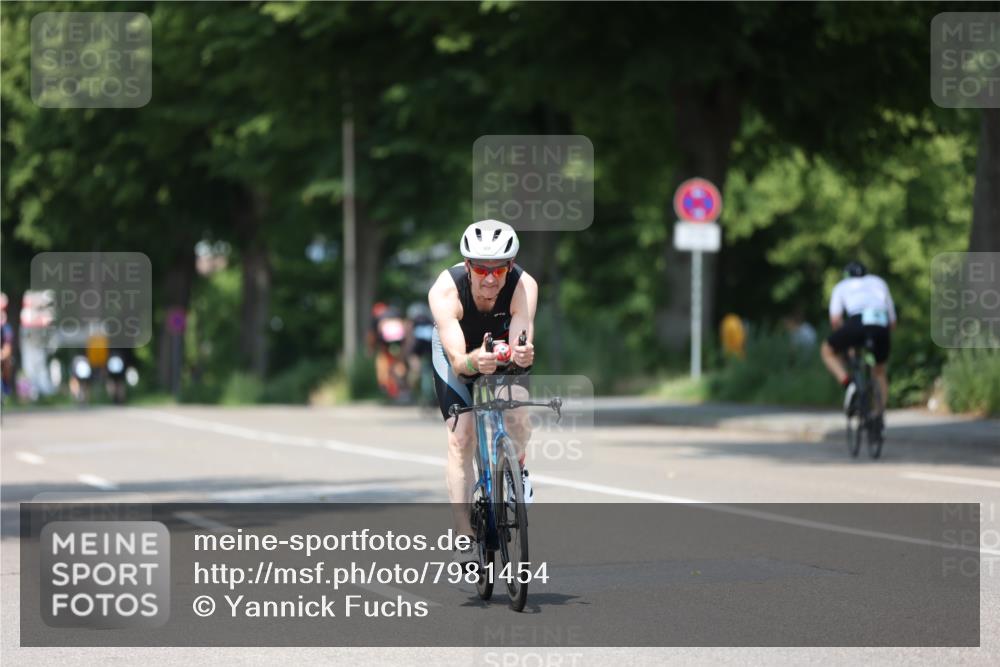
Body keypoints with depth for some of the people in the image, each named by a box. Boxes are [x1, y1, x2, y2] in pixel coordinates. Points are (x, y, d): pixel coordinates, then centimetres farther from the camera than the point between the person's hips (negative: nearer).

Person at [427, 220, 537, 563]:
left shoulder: (524, 286, -34)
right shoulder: (444, 291, -38)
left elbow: (520, 344, -44)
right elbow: (457, 359, -45)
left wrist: (523, 354, -68)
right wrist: (473, 362, -68)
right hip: (461, 353, -1)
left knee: (516, 412, -27)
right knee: (460, 439, -15)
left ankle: (516, 468, 7)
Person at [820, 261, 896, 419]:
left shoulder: (842, 286, 27)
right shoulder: (879, 282, 35)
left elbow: (835, 319, 11)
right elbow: (893, 321, 29)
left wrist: (846, 340, 26)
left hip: (857, 324, -3)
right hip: (881, 327, 3)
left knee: (827, 350, 23)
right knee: (880, 372, 27)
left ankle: (847, 384, 1)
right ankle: (880, 415, 18)